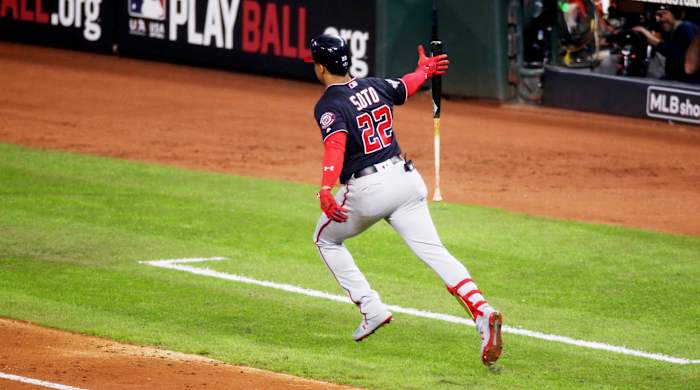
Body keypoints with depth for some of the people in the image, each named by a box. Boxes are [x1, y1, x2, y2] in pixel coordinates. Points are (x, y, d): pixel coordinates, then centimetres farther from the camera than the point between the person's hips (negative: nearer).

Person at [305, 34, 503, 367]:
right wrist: (425, 69, 53)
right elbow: (407, 86, 30)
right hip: (406, 178, 6)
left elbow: (335, 146, -27)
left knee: (326, 239, 21)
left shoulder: (328, 107, -9)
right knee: (432, 250, -3)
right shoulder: (375, 87, 10)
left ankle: (371, 310, 11)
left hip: (367, 189, -6)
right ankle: (481, 311, -25)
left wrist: (325, 191, -40)